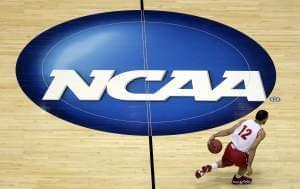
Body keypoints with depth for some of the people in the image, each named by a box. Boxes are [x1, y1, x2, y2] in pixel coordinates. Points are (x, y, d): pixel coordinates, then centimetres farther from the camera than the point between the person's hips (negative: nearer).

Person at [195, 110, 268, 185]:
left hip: (230, 148, 5)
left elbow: (228, 131, 3)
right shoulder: (261, 132, -8)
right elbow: (252, 149, -16)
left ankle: (209, 167, 14)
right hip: (239, 154, -5)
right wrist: (249, 166, -15)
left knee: (224, 162, 35)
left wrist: (214, 136, 11)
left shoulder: (244, 121, 6)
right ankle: (237, 178, 49)